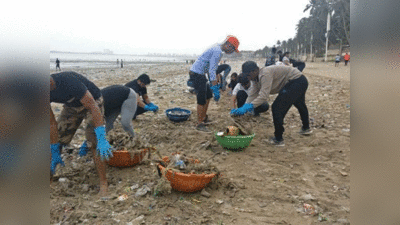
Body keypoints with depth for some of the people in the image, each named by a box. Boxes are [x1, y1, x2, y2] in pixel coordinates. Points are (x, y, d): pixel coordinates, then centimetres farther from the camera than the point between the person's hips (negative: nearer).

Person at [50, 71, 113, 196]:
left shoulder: (69, 82, -40)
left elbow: (93, 107, -38)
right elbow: (52, 124, -11)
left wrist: (102, 139, -44)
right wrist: (55, 153, -8)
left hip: (92, 101, -6)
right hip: (71, 106, 6)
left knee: (93, 144, -20)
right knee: (55, 141, -2)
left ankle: (103, 183, -8)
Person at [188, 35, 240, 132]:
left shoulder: (217, 48, 15)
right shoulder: (218, 51, -18)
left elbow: (212, 68, 22)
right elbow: (212, 71, -25)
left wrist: (215, 85, 24)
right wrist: (215, 88, -26)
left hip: (199, 74, 11)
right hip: (197, 74, -11)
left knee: (208, 95, 16)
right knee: (202, 99, -9)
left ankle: (204, 118, 26)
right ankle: (199, 124, -1)